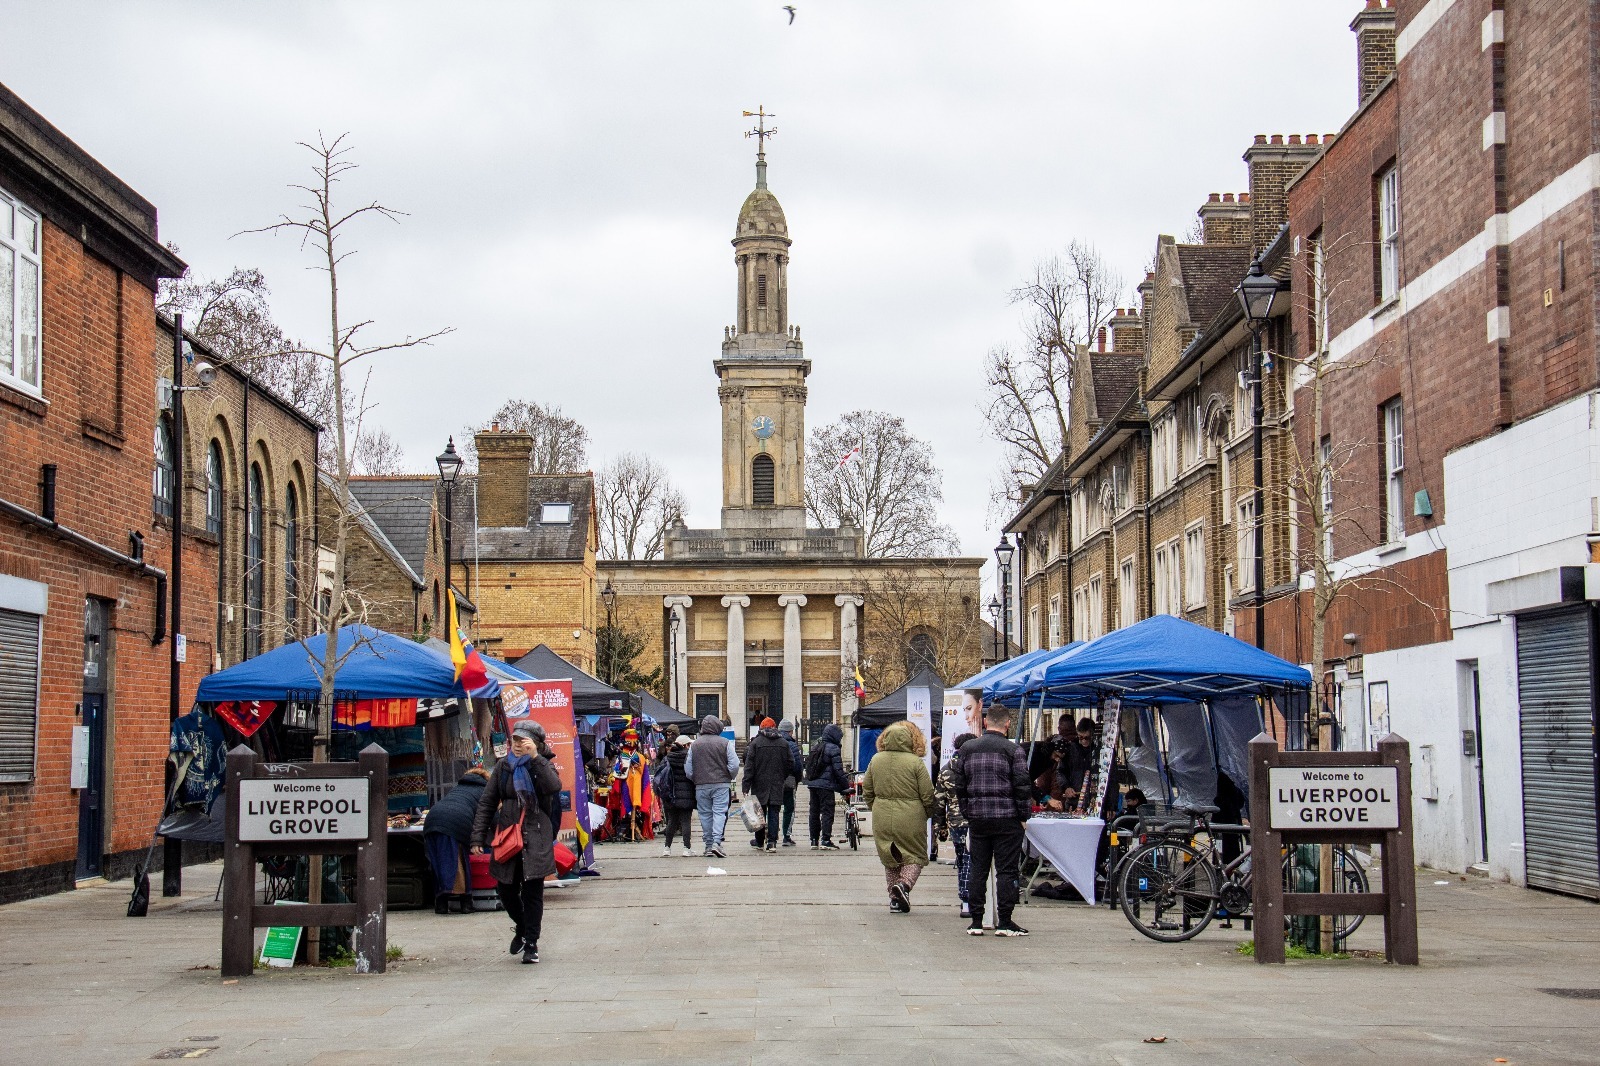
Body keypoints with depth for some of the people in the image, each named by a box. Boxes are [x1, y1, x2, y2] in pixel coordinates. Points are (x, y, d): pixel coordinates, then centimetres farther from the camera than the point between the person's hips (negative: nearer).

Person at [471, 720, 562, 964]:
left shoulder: (543, 766, 3)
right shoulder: (504, 766, 9)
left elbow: (554, 787, -20)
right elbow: (486, 802, 9)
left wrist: (535, 757, -23)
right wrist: (478, 836, 2)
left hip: (536, 838, -3)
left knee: (533, 890, -3)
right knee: (505, 888, 7)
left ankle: (531, 943, 6)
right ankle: (521, 927, 34)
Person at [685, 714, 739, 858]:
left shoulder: (695, 744, 3)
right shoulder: (725, 743, -4)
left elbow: (688, 769, 5)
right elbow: (734, 765, -6)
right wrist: (729, 778, 11)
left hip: (701, 785, 2)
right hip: (721, 784, -2)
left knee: (705, 814, 9)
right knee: (719, 812, -2)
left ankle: (708, 844, 11)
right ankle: (716, 841, -17)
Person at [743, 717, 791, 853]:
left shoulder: (756, 743, -5)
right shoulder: (784, 743, 3)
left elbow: (749, 765, -8)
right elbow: (790, 765, 7)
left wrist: (746, 786, -8)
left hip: (760, 783, -1)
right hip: (777, 785, 1)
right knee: (774, 812, 2)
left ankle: (759, 841, 19)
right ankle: (772, 841, -7)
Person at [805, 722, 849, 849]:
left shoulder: (815, 747, 15)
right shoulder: (833, 749, -10)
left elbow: (808, 765, 20)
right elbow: (838, 770, -12)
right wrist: (845, 786, -6)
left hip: (812, 783, 7)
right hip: (826, 785, -7)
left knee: (814, 812, 11)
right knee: (827, 811, -5)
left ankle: (814, 840, 13)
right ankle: (825, 839, -10)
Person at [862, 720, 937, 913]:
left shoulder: (876, 760, 2)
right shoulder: (915, 762, -10)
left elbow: (867, 791, 9)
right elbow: (927, 795, -8)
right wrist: (928, 814, 9)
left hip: (882, 819, 4)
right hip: (910, 818, -4)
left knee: (889, 860, 16)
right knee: (915, 856, 10)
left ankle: (895, 898, 15)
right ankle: (904, 884, -14)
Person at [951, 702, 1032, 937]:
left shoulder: (967, 749, 7)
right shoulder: (1013, 751, -7)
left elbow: (958, 785, 10)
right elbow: (1022, 786, -9)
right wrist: (1024, 815, 0)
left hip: (977, 819, 4)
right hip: (1007, 820, -4)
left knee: (977, 869, 9)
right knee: (1006, 870, 0)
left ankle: (976, 921, 9)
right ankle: (1004, 922, 0)